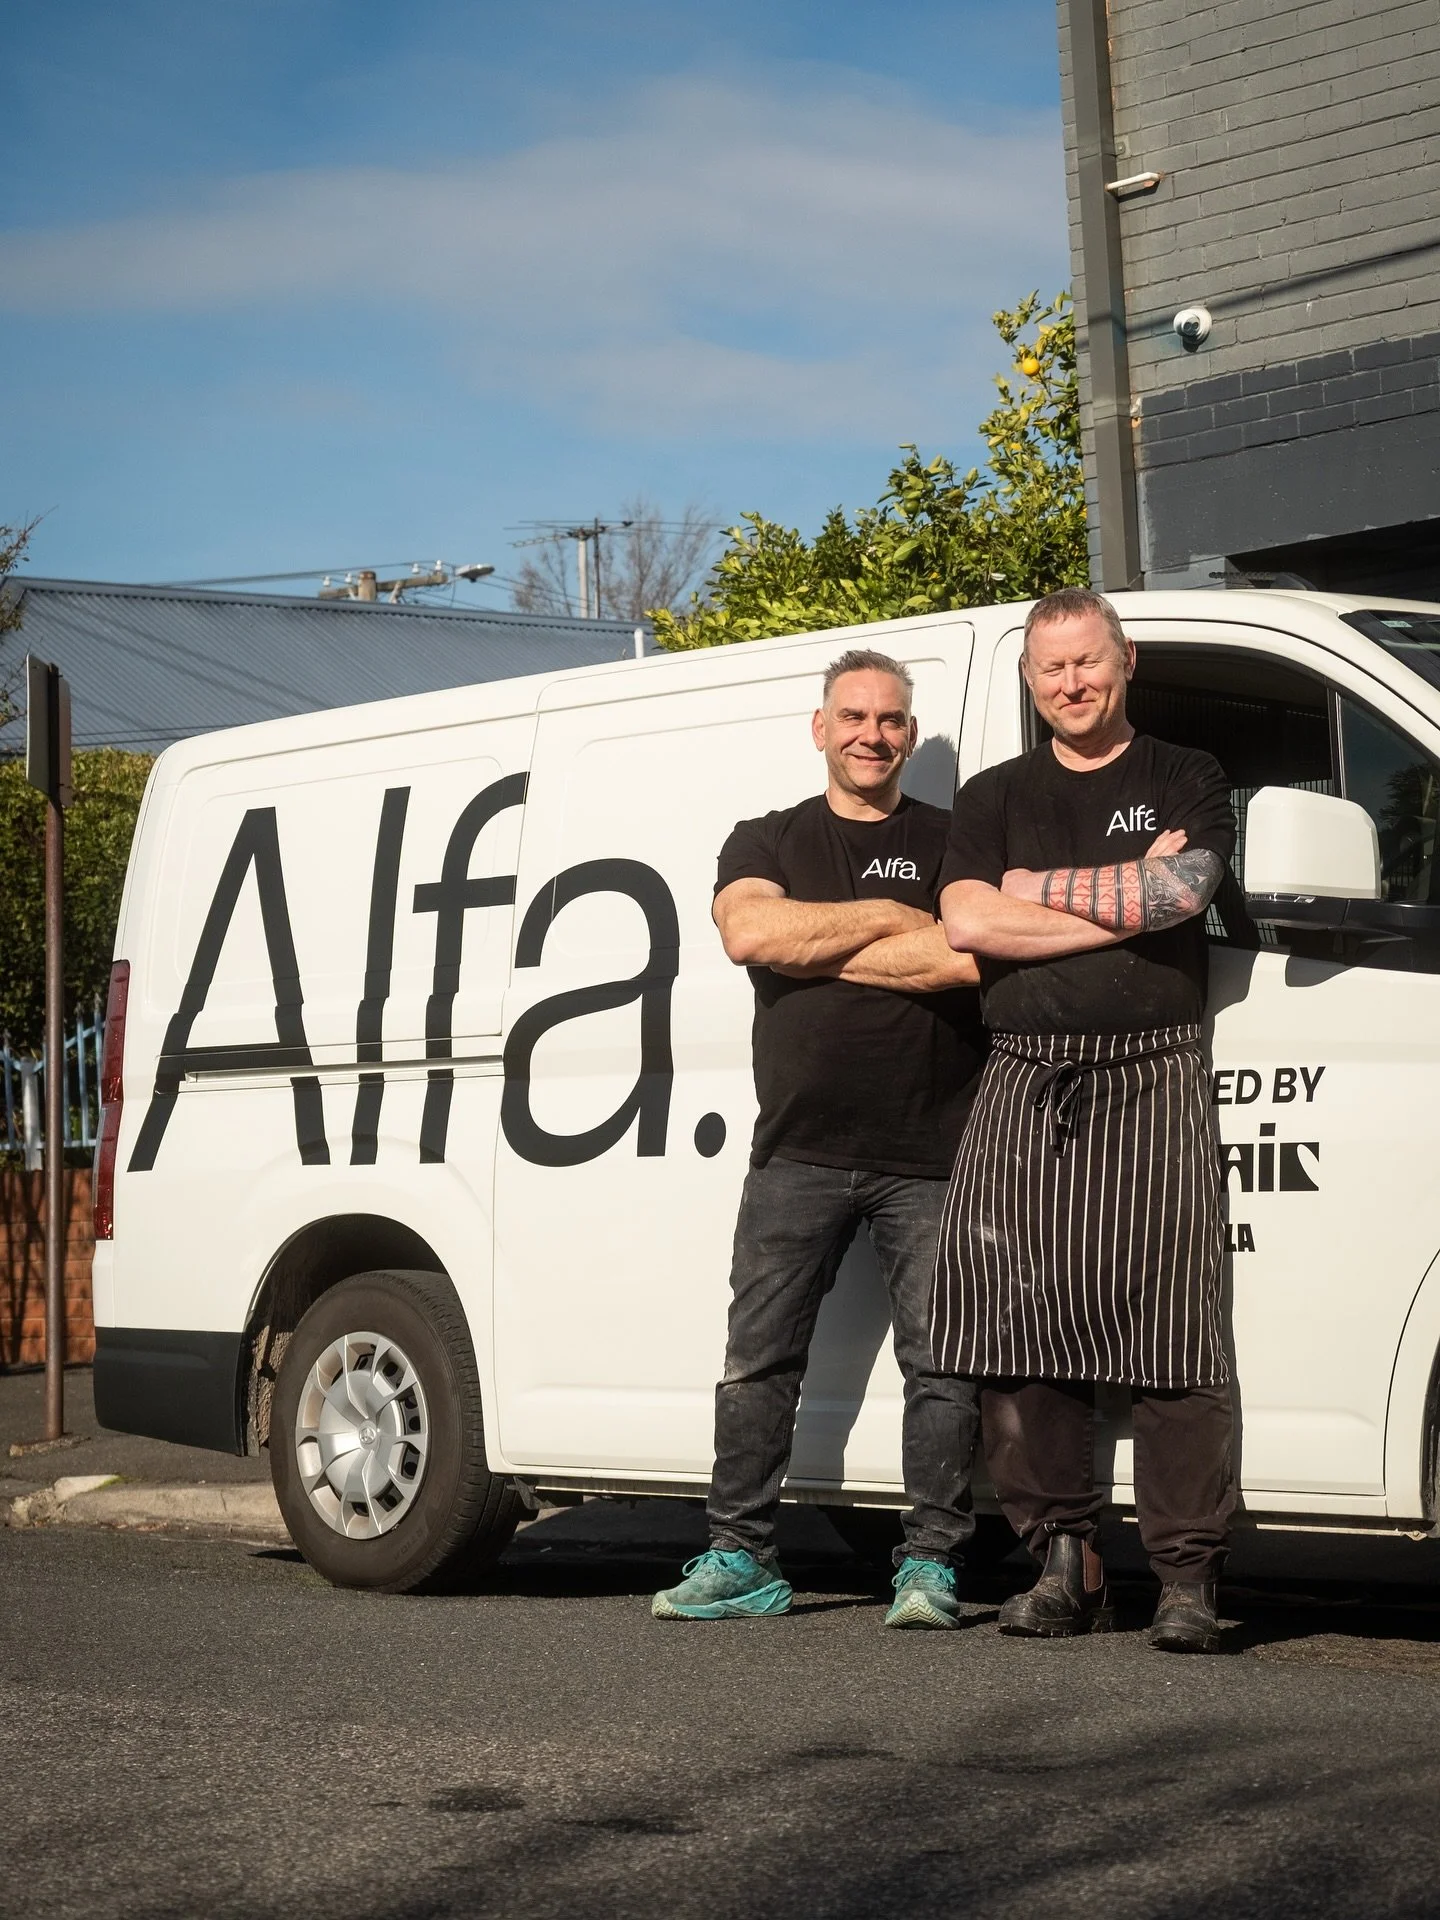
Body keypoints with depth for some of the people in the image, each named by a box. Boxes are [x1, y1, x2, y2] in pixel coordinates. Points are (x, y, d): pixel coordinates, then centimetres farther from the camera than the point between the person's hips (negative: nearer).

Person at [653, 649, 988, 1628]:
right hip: (798, 1151, 2)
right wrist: (886, 918, -6)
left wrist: (809, 949, -7)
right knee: (759, 1357, 2)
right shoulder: (766, 842, 15)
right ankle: (742, 1559, 11)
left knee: (943, 1362, -2)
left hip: (929, 1159, -2)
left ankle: (931, 1563, 6)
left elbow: (967, 957, -12)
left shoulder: (952, 842, 8)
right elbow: (749, 931, -7)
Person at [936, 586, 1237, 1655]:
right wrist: (1129, 898, -3)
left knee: (1174, 1332, -9)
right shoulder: (993, 799, 18)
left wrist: (1040, 887, -1)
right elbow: (968, 924, -1)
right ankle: (1066, 1563, 6)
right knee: (1020, 1326, -3)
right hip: (1028, 1085, 3)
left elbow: (1187, 888, -9)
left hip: (1155, 1084, -2)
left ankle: (1188, 1578, -7)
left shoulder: (1188, 782, 13)